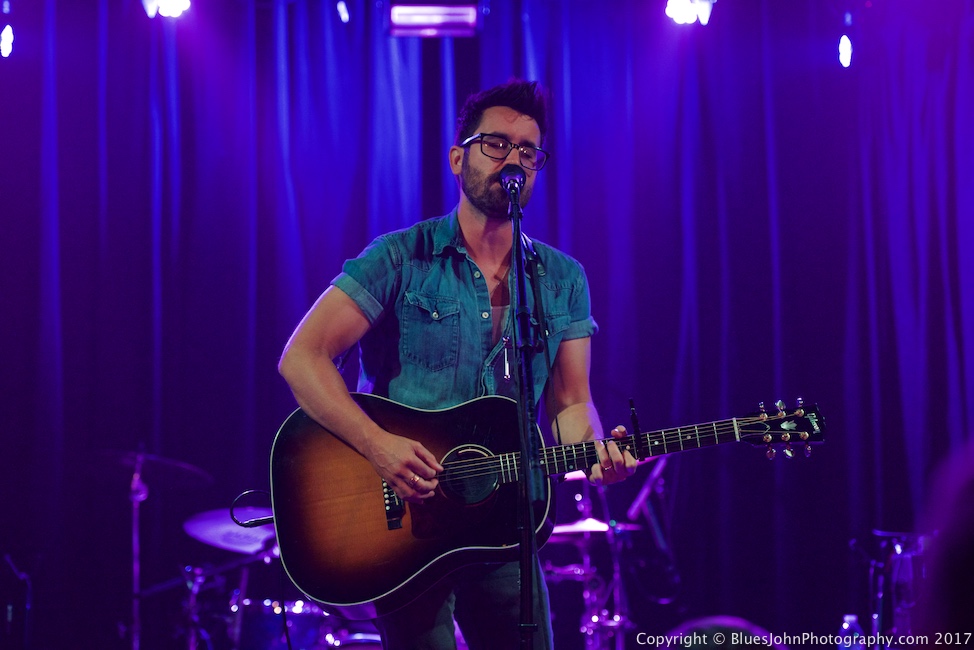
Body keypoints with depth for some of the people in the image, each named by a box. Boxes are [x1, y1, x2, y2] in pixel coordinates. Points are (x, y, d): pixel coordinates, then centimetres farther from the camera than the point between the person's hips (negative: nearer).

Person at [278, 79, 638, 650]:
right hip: (402, 518, -4)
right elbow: (302, 357, -12)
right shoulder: (402, 259, -6)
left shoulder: (563, 280, 7)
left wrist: (596, 453, -16)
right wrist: (378, 445, -24)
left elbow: (570, 403, 7)